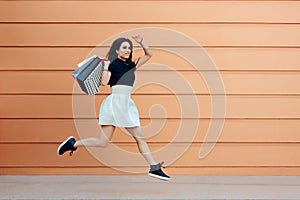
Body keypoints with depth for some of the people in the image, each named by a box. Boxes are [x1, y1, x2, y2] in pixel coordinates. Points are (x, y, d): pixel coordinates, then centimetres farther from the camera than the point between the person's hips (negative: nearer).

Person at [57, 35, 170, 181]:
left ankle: (154, 168, 8)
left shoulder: (131, 65, 16)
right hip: (114, 102, -6)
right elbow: (104, 82, -15)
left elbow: (149, 54, 22)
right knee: (103, 142, -7)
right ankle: (73, 143, 10)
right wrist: (106, 66, -12)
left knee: (140, 137, 5)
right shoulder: (112, 64, -1)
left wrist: (141, 42, 9)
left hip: (127, 104, 6)